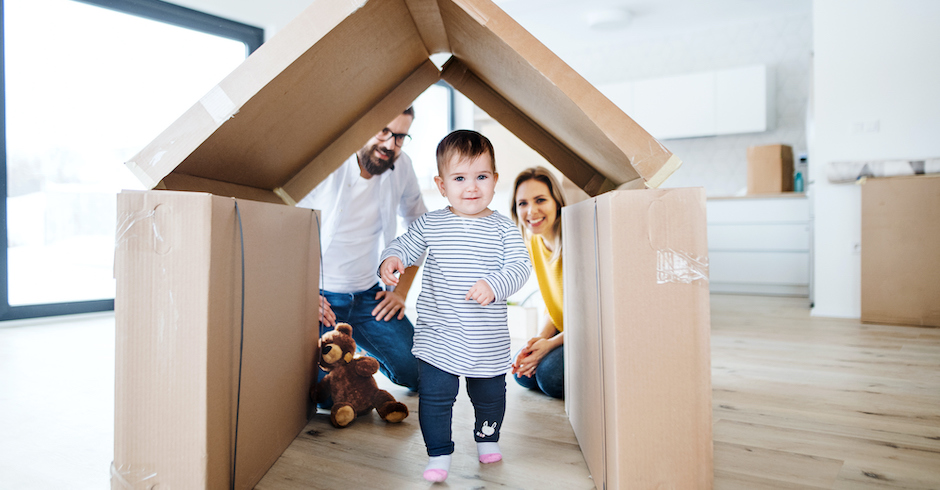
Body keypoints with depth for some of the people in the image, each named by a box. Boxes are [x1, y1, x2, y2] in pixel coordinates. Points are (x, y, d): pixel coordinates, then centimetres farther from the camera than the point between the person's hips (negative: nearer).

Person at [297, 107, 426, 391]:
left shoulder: (401, 166, -1)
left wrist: (401, 290, 5)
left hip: (368, 295, 4)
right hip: (318, 295, -4)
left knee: (417, 372, -5)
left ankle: (362, 350, 25)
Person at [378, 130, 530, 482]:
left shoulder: (503, 229, -5)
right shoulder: (429, 225, -2)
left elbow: (519, 266, -10)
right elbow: (405, 245, 7)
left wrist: (494, 285, -29)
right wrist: (391, 258, -15)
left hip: (488, 341, 1)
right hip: (437, 337, 0)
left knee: (490, 396, 19)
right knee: (434, 397, 2)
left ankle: (487, 438, 47)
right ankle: (439, 454, 24)